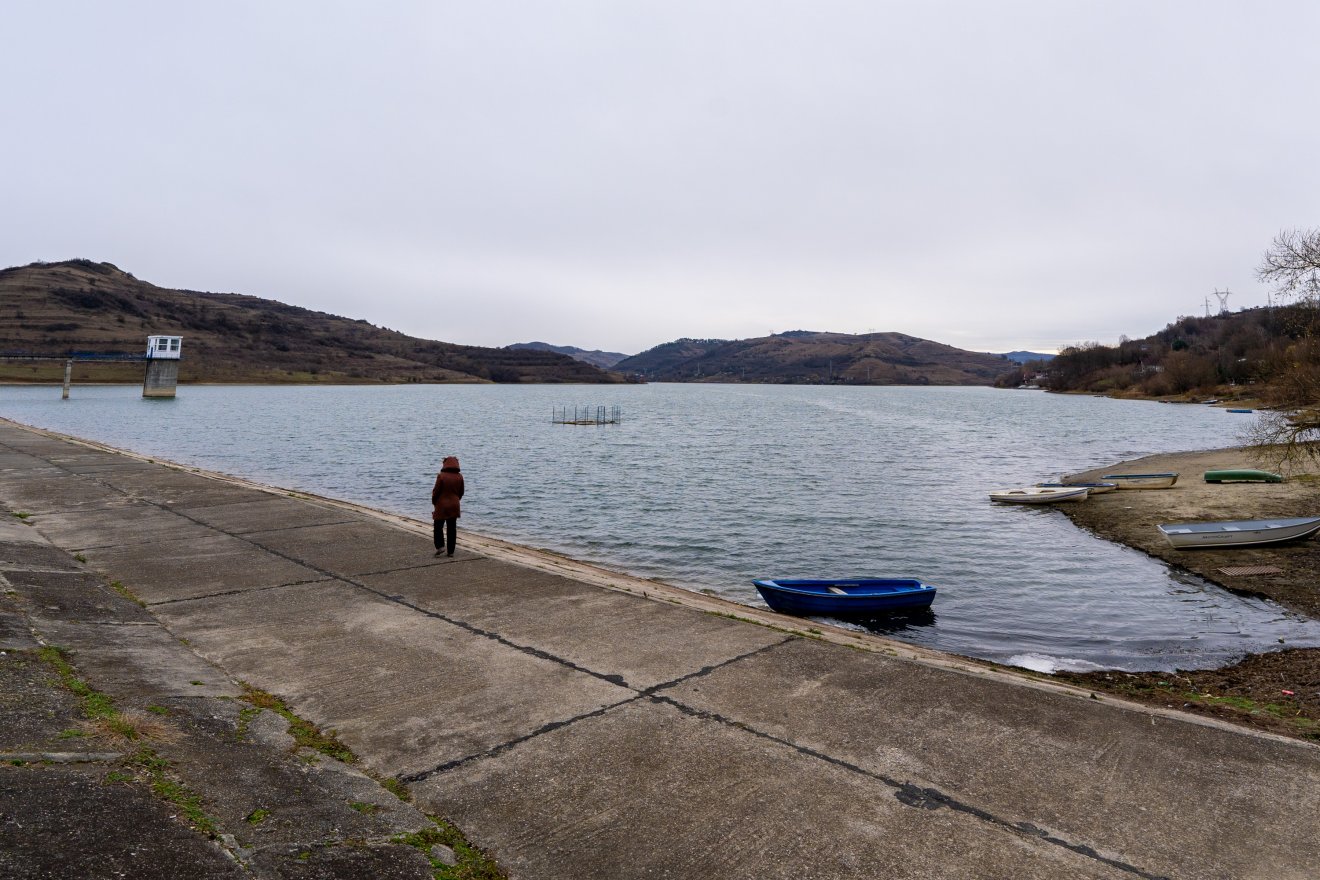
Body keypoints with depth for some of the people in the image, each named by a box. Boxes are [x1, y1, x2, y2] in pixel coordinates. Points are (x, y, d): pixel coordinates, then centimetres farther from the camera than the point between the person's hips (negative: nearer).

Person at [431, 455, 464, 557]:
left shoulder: (441, 476, -14)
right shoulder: (459, 477, 0)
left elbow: (436, 491, -10)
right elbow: (461, 492, 7)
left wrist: (434, 502, 7)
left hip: (442, 506, -4)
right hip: (454, 506, 4)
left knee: (438, 527, 12)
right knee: (452, 529, 8)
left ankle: (440, 546, 0)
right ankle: (450, 551, 11)